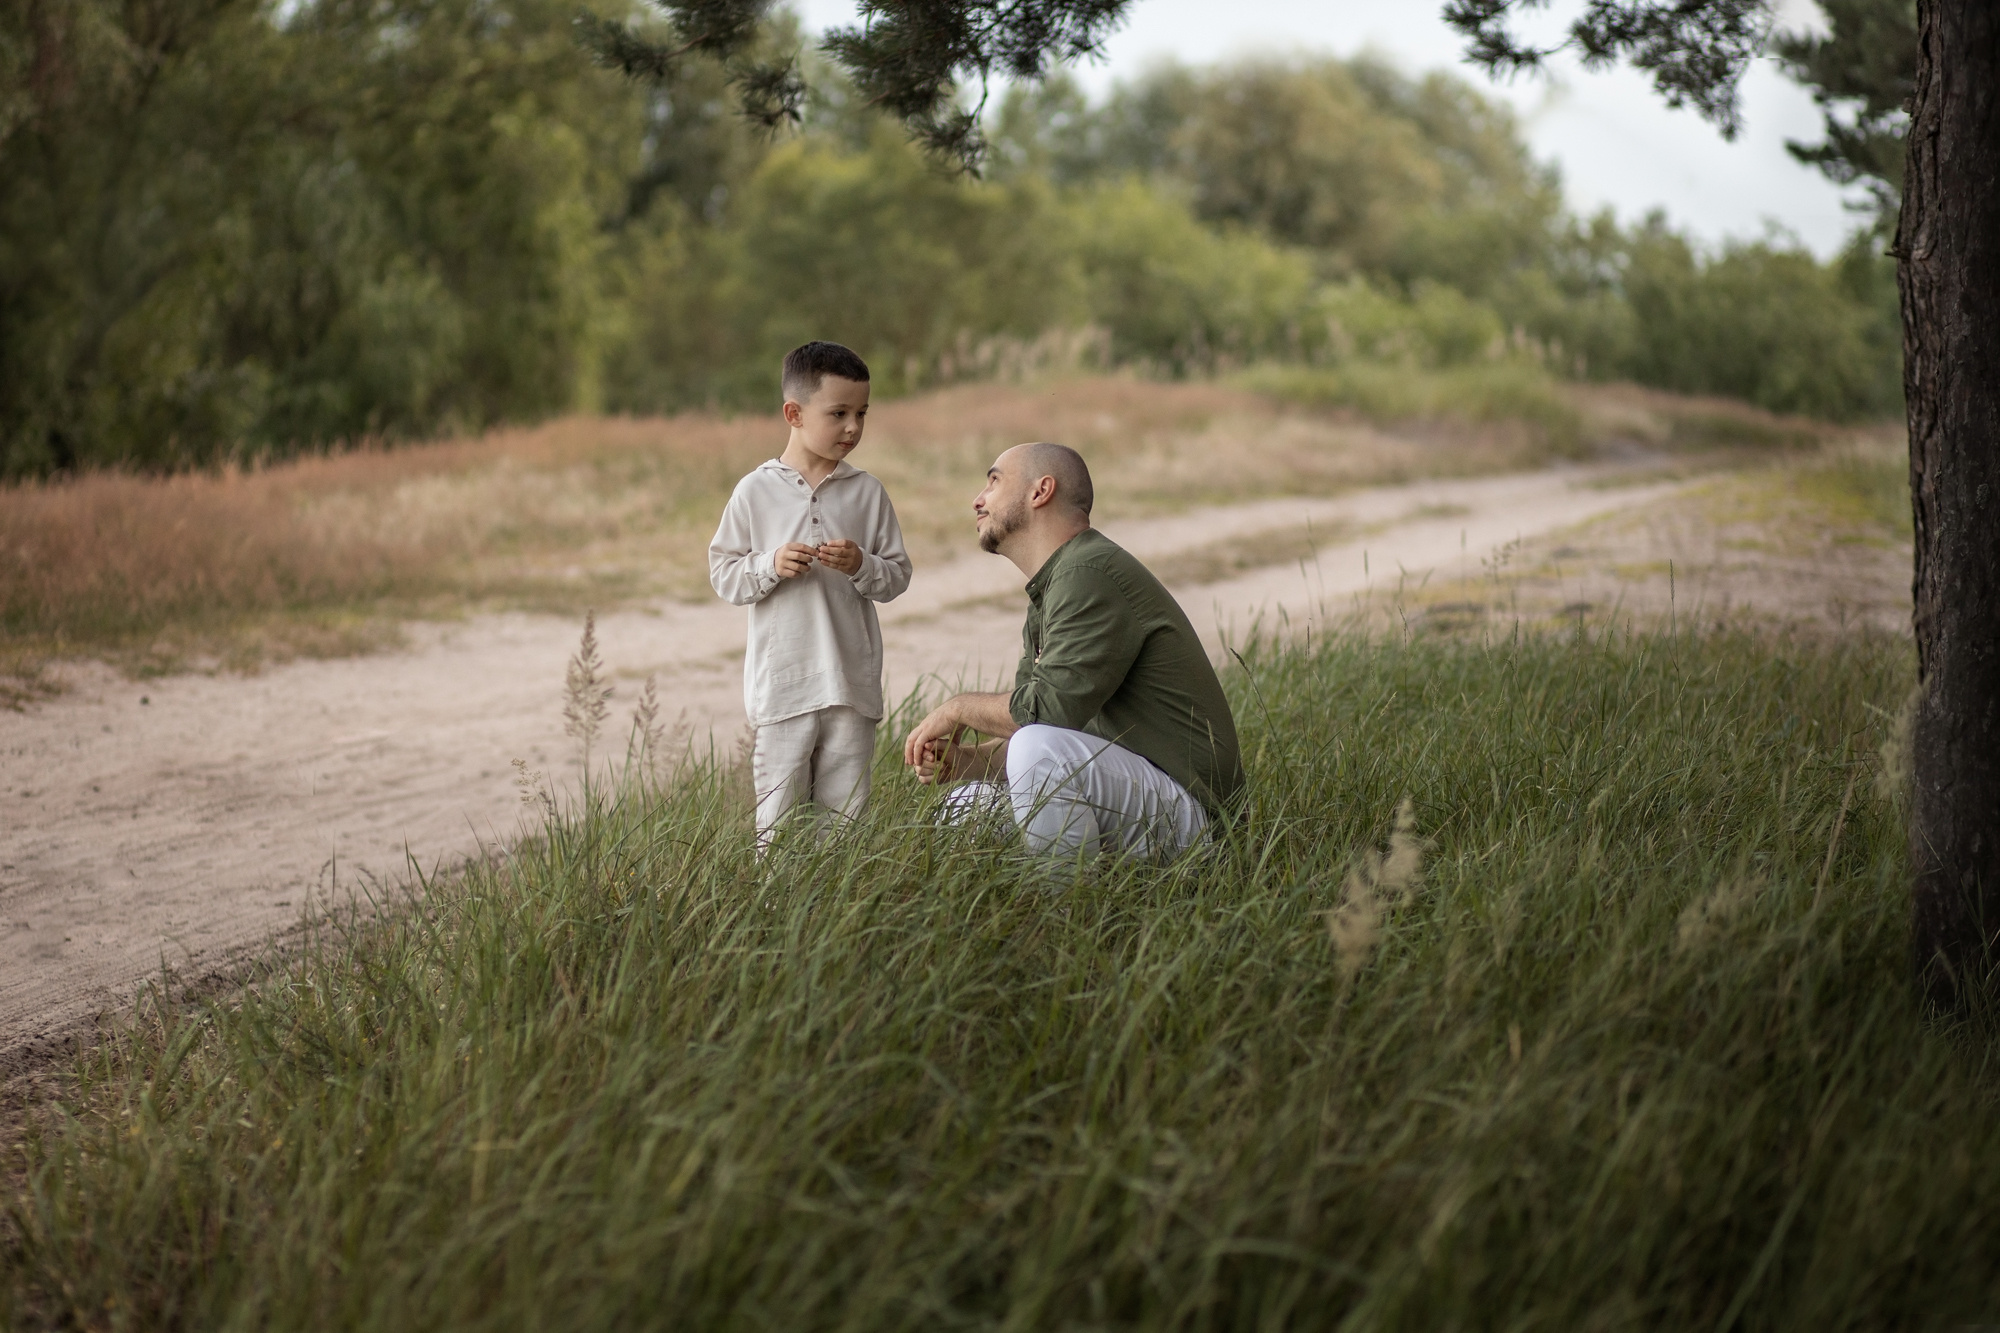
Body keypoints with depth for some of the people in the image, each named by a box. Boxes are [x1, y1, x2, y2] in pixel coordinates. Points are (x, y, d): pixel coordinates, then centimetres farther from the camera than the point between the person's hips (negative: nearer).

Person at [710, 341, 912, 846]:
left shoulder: (867, 493, 5)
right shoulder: (756, 491, 0)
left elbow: (898, 575, 7)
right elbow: (723, 574, 2)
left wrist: (861, 566, -12)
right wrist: (771, 565, -15)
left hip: (852, 684, 2)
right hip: (781, 684, -2)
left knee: (846, 811, 7)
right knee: (780, 814, 0)